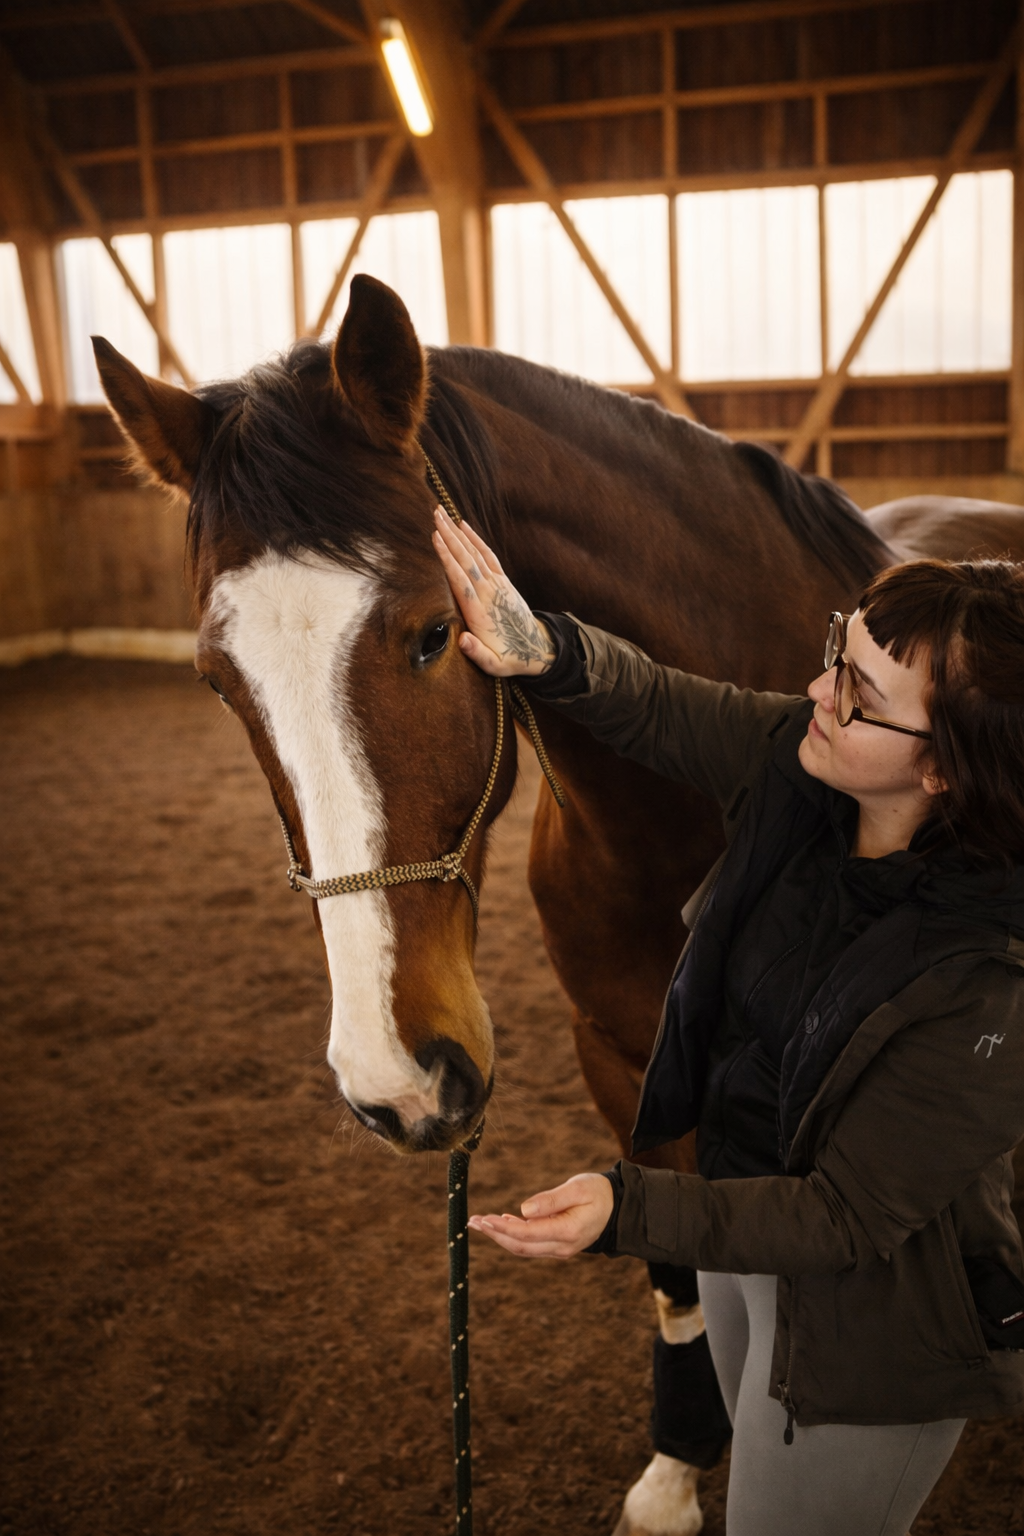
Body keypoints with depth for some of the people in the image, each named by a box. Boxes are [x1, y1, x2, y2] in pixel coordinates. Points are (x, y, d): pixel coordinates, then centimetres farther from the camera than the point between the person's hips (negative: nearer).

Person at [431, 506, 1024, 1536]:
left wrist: (627, 1211, -37)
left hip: (866, 1330, -7)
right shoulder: (801, 762, -18)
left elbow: (846, 1219, -29)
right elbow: (660, 712, -6)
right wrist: (544, 651, -27)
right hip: (742, 1219, 7)